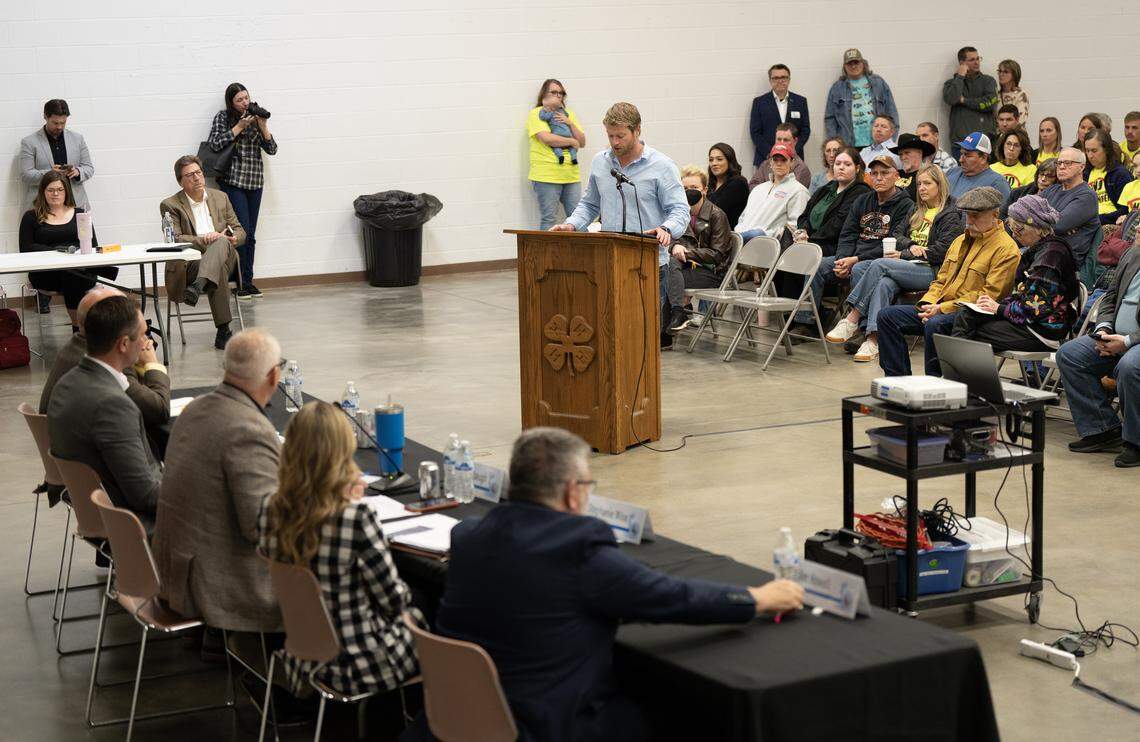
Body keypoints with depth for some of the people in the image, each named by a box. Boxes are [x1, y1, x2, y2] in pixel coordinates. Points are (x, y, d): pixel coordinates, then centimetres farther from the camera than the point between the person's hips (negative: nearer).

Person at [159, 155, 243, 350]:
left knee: (222, 242, -36)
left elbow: (240, 231, 21)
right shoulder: (170, 205, 6)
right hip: (189, 264, -3)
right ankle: (223, 332, -43)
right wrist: (204, 240, -20)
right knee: (219, 269, -39)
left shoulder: (220, 197, 20)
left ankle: (198, 286, -58)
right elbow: (174, 239, -6)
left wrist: (234, 238, -5)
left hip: (223, 257, 3)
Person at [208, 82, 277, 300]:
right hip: (232, 181, -4)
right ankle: (240, 283, -7)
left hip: (255, 181, 4)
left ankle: (248, 282, 9)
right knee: (241, 231, -11)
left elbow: (272, 149, 7)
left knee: (250, 235, 5)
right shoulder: (223, 117, 2)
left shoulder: (255, 116, 10)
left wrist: (263, 126, -8)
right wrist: (239, 127, -12)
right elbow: (215, 144, -11)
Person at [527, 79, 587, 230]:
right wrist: (572, 141, -4)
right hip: (546, 176, -5)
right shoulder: (536, 114, 2)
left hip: (571, 176, 5)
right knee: (549, 220, -5)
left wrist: (569, 123, -1)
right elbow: (547, 138, -14)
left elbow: (582, 142, 14)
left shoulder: (568, 114, 19)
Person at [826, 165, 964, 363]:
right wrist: (911, 246, -7)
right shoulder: (916, 211, 27)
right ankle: (873, 339, -39)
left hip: (932, 271, -7)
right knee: (884, 283, -26)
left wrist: (903, 256, -8)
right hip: (909, 267, 7)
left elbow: (941, 251, -8)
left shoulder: (951, 215, 3)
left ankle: (852, 320, -27)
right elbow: (900, 240, 19)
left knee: (879, 265, -27)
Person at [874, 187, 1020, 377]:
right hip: (939, 309, 9)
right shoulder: (961, 240, 21)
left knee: (935, 324, -38)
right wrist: (928, 303, 0)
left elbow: (989, 295, -17)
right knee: (887, 315, -4)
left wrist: (942, 308, -20)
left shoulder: (1006, 249, -9)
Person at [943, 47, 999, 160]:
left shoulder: (988, 81, 13)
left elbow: (991, 103, -4)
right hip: (960, 141, 0)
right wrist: (960, 76, -1)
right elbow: (951, 99, -10)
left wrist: (964, 100, -1)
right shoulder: (952, 83, 12)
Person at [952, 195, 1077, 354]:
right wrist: (997, 303, -1)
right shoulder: (1036, 250, 16)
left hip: (1044, 334, -10)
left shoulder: (1052, 253, -16)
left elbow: (1038, 307, -20)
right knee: (964, 314, -5)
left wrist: (1000, 308, -11)